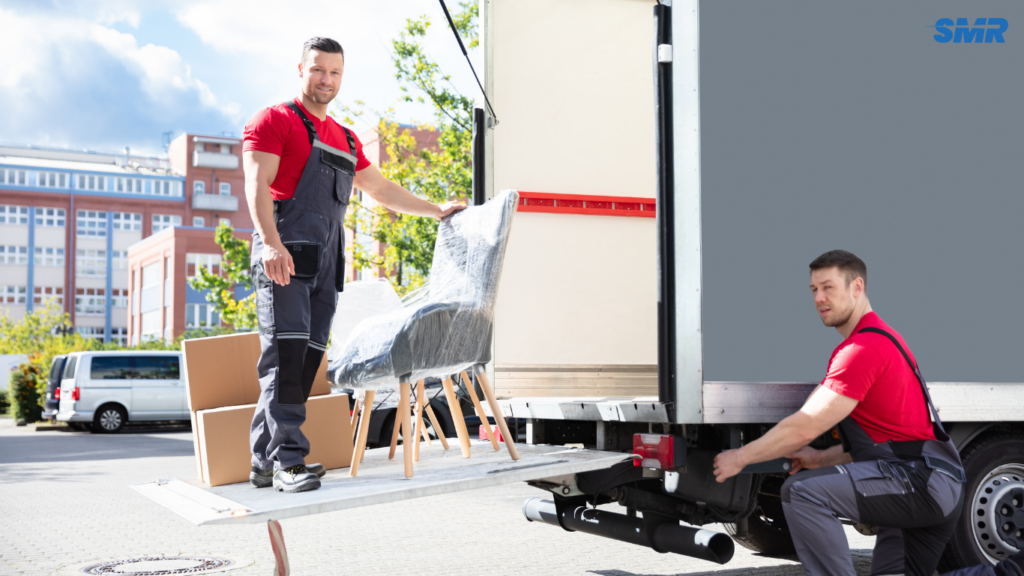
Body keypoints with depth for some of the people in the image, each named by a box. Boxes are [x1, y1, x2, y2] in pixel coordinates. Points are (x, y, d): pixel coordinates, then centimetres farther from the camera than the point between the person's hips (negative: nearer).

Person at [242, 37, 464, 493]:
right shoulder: (274, 121, 4)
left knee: (308, 359, 0)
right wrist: (271, 243, -23)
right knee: (286, 353, -15)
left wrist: (437, 212, 33)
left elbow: (380, 189, 35)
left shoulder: (346, 139, 26)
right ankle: (287, 460, -19)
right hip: (284, 257, -7)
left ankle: (265, 462, 4)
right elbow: (256, 184, -9)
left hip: (325, 263, 7)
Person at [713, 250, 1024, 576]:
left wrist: (740, 458, -8)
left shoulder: (863, 349, -15)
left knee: (802, 490, -22)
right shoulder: (883, 338, 20)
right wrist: (821, 459, 14)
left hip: (920, 478, -11)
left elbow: (805, 427, -18)